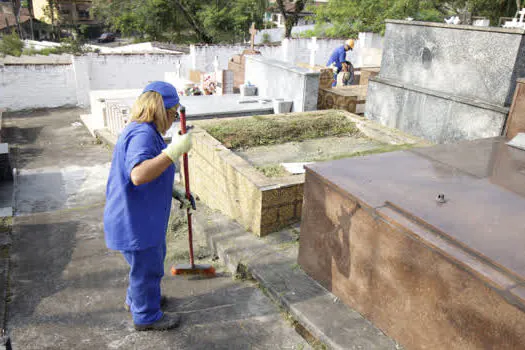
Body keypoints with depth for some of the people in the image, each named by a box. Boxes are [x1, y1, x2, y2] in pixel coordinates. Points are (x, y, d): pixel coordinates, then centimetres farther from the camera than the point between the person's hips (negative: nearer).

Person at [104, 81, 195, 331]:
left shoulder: (142, 131, 10)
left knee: (151, 261, 29)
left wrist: (176, 193, 13)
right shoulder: (143, 133, -25)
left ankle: (137, 299, 51)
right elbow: (139, 175, -41)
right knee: (147, 267, 9)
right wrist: (174, 151, -39)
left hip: (143, 217, 11)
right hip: (136, 221, -11)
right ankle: (146, 317, 31)